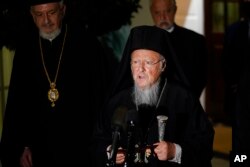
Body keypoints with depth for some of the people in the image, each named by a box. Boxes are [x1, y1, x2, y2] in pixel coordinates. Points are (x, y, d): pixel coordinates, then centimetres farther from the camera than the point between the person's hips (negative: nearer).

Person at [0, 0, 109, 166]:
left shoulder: (87, 43, -4)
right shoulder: (25, 46, 4)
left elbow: (100, 98, -3)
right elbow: (16, 102, 9)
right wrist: (22, 147, 4)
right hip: (40, 151, 2)